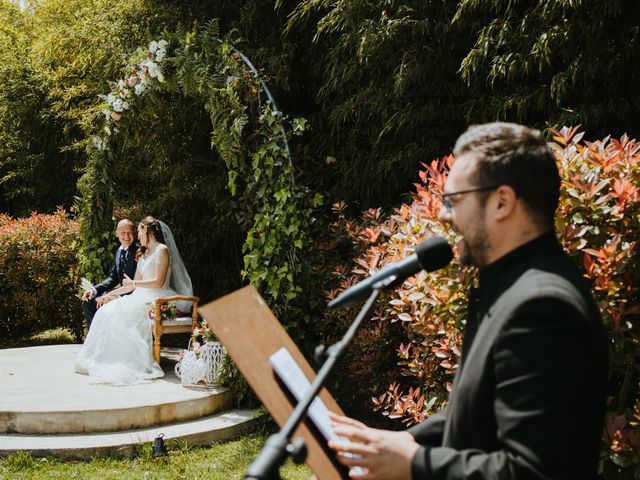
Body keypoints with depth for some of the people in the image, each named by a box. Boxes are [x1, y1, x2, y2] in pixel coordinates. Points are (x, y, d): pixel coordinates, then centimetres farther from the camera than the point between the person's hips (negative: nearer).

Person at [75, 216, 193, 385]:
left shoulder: (162, 250, -6)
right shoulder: (143, 253, 21)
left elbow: (159, 282, -15)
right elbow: (134, 284, 21)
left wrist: (133, 283, -10)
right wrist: (110, 294, 16)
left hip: (157, 299, -8)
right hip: (143, 297, 8)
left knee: (121, 313, -25)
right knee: (107, 311, -10)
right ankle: (107, 358, -14)